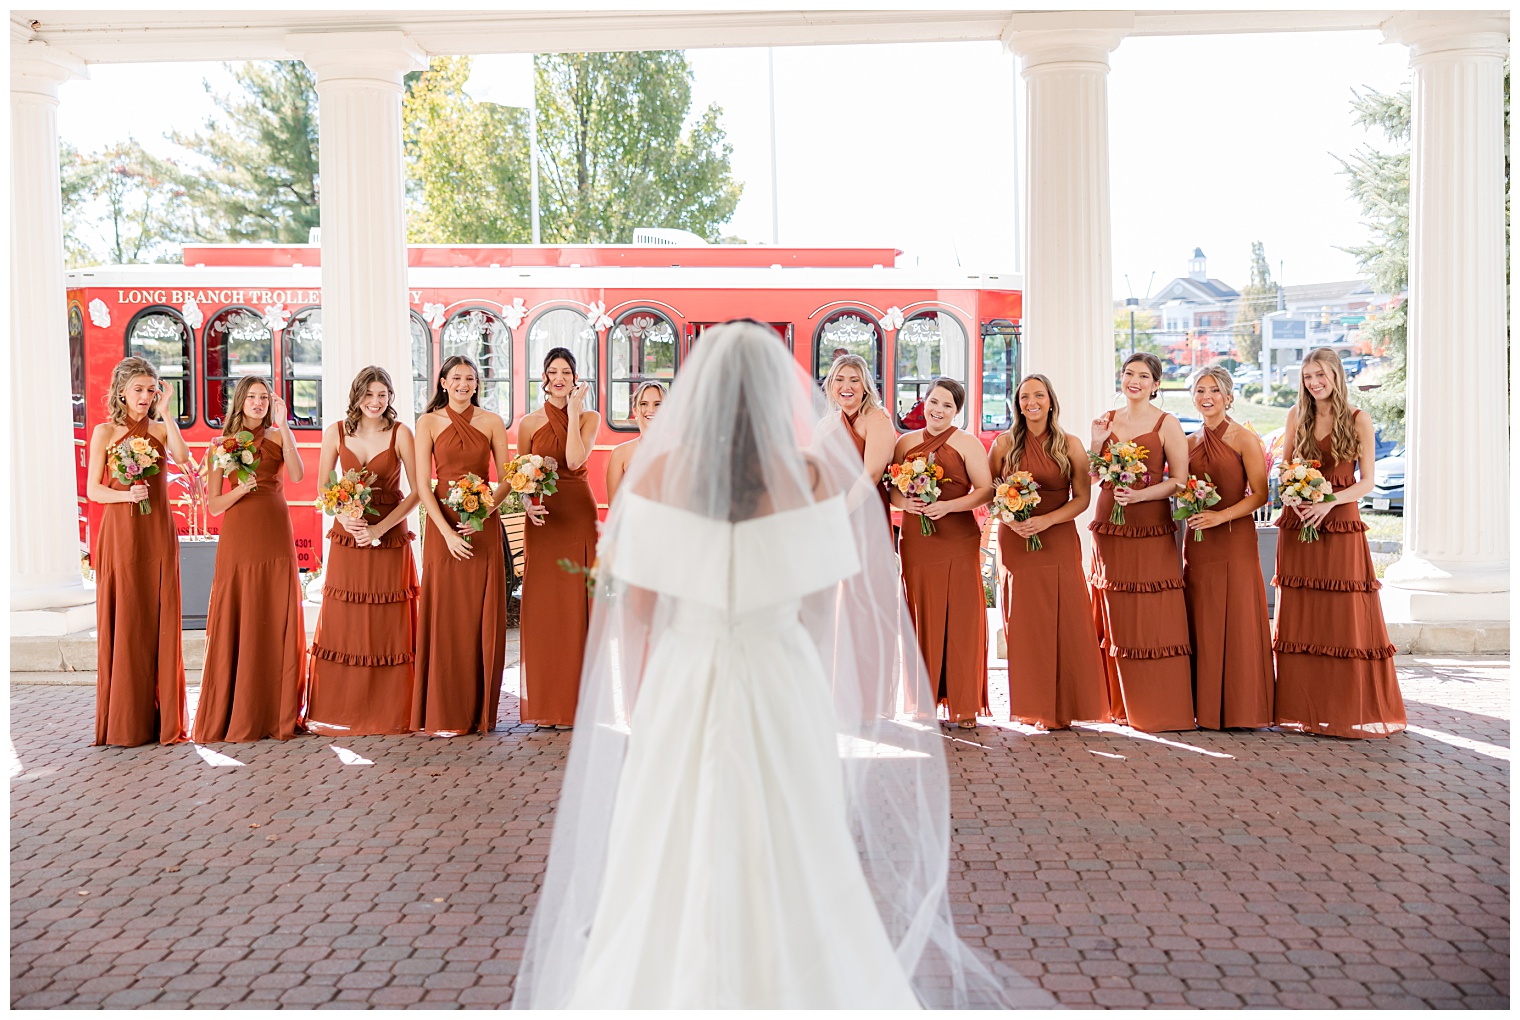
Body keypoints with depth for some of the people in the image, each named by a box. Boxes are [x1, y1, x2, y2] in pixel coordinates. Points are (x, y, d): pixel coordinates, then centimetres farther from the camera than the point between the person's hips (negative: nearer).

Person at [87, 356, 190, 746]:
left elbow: (183, 458, -12)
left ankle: (163, 718, 9)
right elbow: (93, 489, 0)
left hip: (158, 533, 2)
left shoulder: (161, 430, 9)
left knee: (160, 620, 2)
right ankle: (125, 722, 6)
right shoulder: (105, 432, 3)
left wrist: (167, 413, -11)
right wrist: (126, 494, -17)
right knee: (123, 621, -1)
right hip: (121, 533, -2)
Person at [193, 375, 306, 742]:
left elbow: (297, 475, -13)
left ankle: (277, 715, 8)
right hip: (237, 537, 0)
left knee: (277, 623, 0)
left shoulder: (279, 438, 8)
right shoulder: (222, 445, 8)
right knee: (236, 625, 0)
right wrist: (242, 488, -14)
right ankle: (234, 717, 7)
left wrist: (283, 425, -14)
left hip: (276, 536, 0)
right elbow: (213, 505, 4)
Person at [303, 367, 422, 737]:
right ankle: (338, 713, 12)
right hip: (347, 539, 2)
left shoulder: (401, 434, -3)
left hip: (390, 539, -2)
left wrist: (380, 528, -14)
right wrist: (345, 516, -13)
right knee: (342, 624, 2)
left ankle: (389, 713, 10)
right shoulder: (336, 432, 3)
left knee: (389, 625, 1)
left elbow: (417, 491, -5)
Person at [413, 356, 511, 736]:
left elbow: (507, 478, 5)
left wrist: (484, 512, -13)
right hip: (443, 524, -1)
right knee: (445, 615, -1)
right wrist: (447, 531, -13)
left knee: (483, 616, 2)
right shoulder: (429, 423, 3)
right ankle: (445, 714, 5)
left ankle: (479, 710, 11)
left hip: (484, 524, 1)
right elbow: (423, 485, -2)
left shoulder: (491, 421, 7)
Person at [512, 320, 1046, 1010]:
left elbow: (636, 612, -7)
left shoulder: (660, 472, -8)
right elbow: (821, 603, 1)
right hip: (784, 688, 0)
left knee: (670, 867, 11)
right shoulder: (811, 473, -7)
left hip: (683, 686, 0)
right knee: (793, 861, 13)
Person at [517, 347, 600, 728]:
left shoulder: (589, 418, 5)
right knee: (541, 604, 1)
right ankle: (545, 702, 8)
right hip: (543, 518, 1)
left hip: (579, 514, -1)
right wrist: (528, 504, -12)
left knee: (577, 603, 0)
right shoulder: (529, 423, 8)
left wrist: (574, 412, -10)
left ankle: (577, 698, 8)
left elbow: (575, 461, -13)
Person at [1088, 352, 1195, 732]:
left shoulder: (1167, 425, -1)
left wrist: (1140, 494, -18)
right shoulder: (1106, 421, 12)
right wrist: (1096, 443, -5)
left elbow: (1180, 480, -5)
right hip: (1110, 525, 4)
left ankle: (1161, 708, 2)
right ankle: (1121, 704, 15)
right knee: (1115, 618, 5)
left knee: (1153, 618, -6)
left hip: (1151, 529, -4)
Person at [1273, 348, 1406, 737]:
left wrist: (1329, 502, -17)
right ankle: (1302, 708, 11)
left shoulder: (1358, 420, -1)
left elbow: (1366, 481, -2)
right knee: (1299, 618, 3)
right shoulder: (1297, 416, 8)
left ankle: (1352, 710, 6)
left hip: (1340, 527, -3)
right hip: (1297, 526, 3)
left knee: (1346, 617, -3)